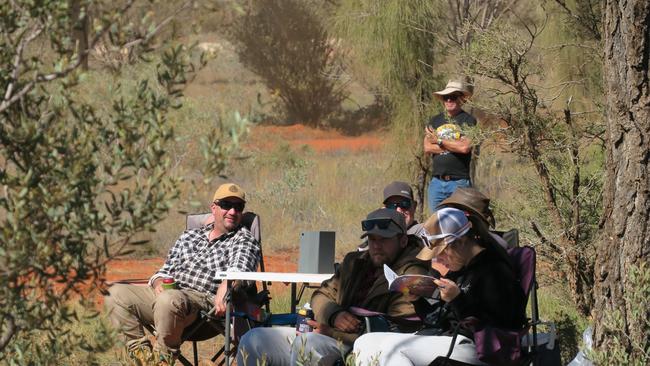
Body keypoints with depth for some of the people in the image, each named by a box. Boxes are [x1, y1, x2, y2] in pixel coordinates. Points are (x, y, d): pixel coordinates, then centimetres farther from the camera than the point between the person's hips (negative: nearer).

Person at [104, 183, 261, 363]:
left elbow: (238, 270, -13)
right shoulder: (189, 236, 25)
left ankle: (164, 358, -22)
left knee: (169, 300, -39)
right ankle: (140, 349, -16)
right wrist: (159, 282, 1)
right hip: (167, 292, 7)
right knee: (115, 293, -10)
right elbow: (167, 269, 27)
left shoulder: (244, 240, 8)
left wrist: (224, 288, -35)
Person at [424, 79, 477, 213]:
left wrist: (439, 141, -3)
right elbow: (427, 148, 1)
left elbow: (465, 147, -15)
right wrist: (455, 146, -8)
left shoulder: (468, 121, -1)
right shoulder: (435, 121, 14)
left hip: (459, 182, -5)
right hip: (437, 182, 5)